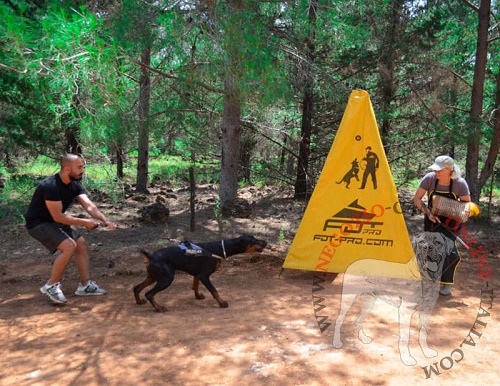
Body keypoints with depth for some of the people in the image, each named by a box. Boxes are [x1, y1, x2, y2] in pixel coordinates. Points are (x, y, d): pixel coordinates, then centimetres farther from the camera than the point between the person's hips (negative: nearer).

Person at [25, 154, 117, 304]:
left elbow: (89, 206, -13)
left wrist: (106, 220, -28)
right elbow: (58, 217, -29)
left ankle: (85, 285, 11)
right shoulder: (51, 186, -30)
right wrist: (84, 222, -24)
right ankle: (51, 286, -8)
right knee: (69, 246, -24)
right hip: (38, 223, -9)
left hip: (56, 221, 9)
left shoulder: (75, 185, -4)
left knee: (82, 244, 3)